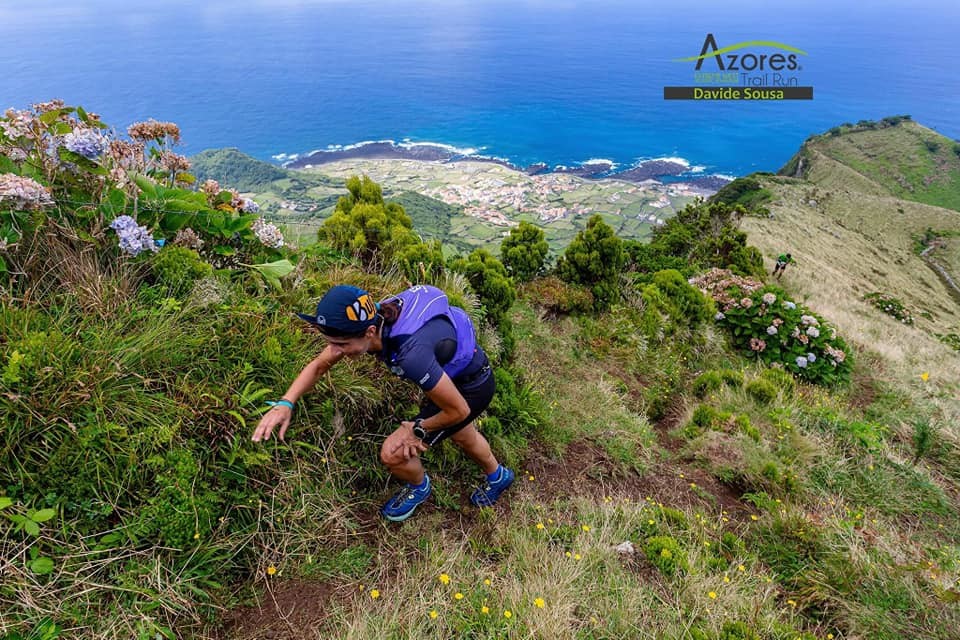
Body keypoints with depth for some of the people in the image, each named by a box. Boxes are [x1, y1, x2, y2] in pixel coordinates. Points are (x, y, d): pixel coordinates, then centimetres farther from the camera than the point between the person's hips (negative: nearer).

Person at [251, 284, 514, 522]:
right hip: (453, 371, 8)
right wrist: (285, 403, -20)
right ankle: (499, 477, 63)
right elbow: (318, 366, -5)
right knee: (462, 435, 33)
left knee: (393, 453, -8)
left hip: (472, 387, -8)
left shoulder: (412, 353, -44)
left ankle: (419, 487, 27)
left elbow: (459, 411, -30)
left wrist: (417, 429, -14)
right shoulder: (371, 320, -20)